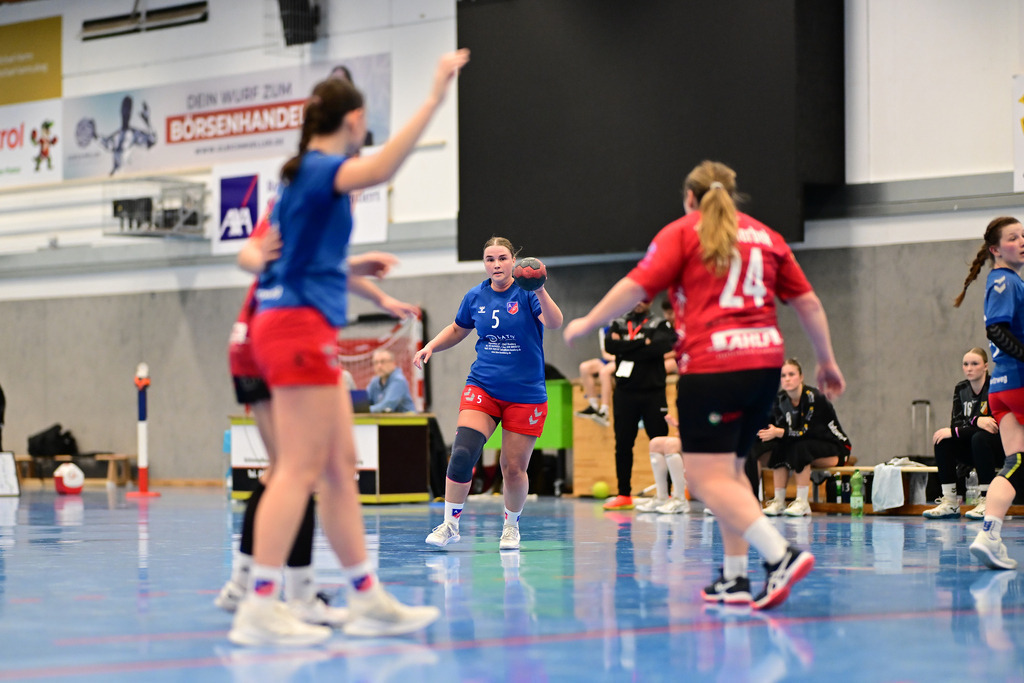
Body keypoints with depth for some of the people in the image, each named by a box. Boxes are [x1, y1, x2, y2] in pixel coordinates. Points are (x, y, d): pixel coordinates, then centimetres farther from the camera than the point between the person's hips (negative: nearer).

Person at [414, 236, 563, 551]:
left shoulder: (527, 294, -7)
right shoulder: (475, 297, 4)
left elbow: (554, 323, -26)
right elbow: (458, 329, 23)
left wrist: (540, 291, -42)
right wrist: (431, 346, 7)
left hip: (525, 394, -2)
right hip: (482, 387, 2)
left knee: (514, 468, 2)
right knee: (462, 453, -18)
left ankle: (511, 525, 28)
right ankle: (450, 524, -6)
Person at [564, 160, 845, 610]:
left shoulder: (683, 232, 5)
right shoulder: (765, 236, 19)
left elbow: (636, 287, -2)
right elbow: (808, 303, 17)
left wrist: (586, 324, 10)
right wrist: (826, 361, 26)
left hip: (712, 366, -6)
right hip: (765, 359, 6)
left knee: (707, 478, -7)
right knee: (729, 469, 17)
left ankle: (781, 555, -23)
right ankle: (736, 577, 13)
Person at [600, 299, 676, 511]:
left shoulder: (660, 325, 5)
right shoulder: (618, 325, 12)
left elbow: (661, 346, -16)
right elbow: (610, 345, -8)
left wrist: (626, 347, -12)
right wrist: (643, 343, -12)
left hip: (653, 394, -2)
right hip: (624, 393, 2)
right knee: (623, 445, 4)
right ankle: (624, 495, 12)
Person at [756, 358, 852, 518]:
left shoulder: (814, 397, -22)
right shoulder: (780, 399, -3)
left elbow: (808, 431, -28)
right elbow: (780, 428, -8)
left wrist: (778, 433, -38)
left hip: (835, 448, -6)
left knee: (800, 448, -33)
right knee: (779, 449, -21)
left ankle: (802, 503, -31)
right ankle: (779, 502, -23)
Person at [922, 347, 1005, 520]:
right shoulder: (960, 389, 3)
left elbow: (994, 426, -23)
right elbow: (956, 422, -7)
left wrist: (953, 432, -25)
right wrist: (976, 420, -30)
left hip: (1000, 450, -6)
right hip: (973, 452, 6)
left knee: (980, 438, -35)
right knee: (942, 441, -17)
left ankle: (988, 502, -30)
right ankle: (950, 503, -17)